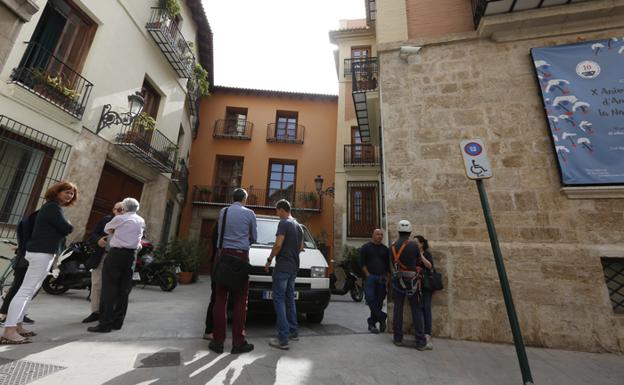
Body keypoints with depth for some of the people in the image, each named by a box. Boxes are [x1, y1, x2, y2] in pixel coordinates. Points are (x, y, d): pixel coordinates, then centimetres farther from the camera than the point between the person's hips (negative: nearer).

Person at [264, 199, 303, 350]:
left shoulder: (284, 223, -11)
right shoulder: (298, 226, 15)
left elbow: (278, 244, -19)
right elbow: (301, 247, 19)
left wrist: (269, 260, -8)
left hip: (282, 266, -8)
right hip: (294, 267, 9)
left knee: (279, 299, -4)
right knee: (290, 298, 17)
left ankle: (283, 339, -4)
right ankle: (293, 332, 25)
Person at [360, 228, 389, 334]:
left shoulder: (385, 249, 14)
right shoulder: (366, 247, 2)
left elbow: (388, 265, 16)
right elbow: (362, 263, -3)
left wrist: (387, 277, 7)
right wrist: (368, 275, -10)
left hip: (381, 278, 4)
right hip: (370, 277, -3)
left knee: (379, 301, 5)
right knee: (370, 299, -14)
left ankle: (372, 323, 17)